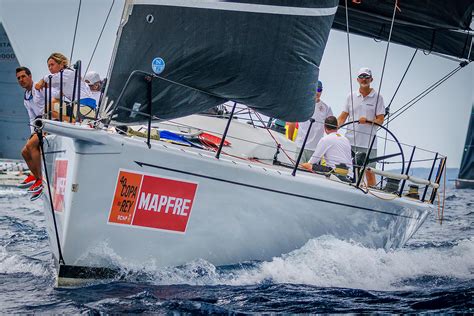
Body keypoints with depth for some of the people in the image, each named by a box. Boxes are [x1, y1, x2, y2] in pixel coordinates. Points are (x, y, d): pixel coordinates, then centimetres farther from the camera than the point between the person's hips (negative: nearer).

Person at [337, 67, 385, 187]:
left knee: (369, 171, -2)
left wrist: (367, 121, -19)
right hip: (350, 140, 3)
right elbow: (342, 117, 10)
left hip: (368, 142, -2)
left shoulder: (377, 97, 3)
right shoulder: (351, 96, 11)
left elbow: (380, 120, -1)